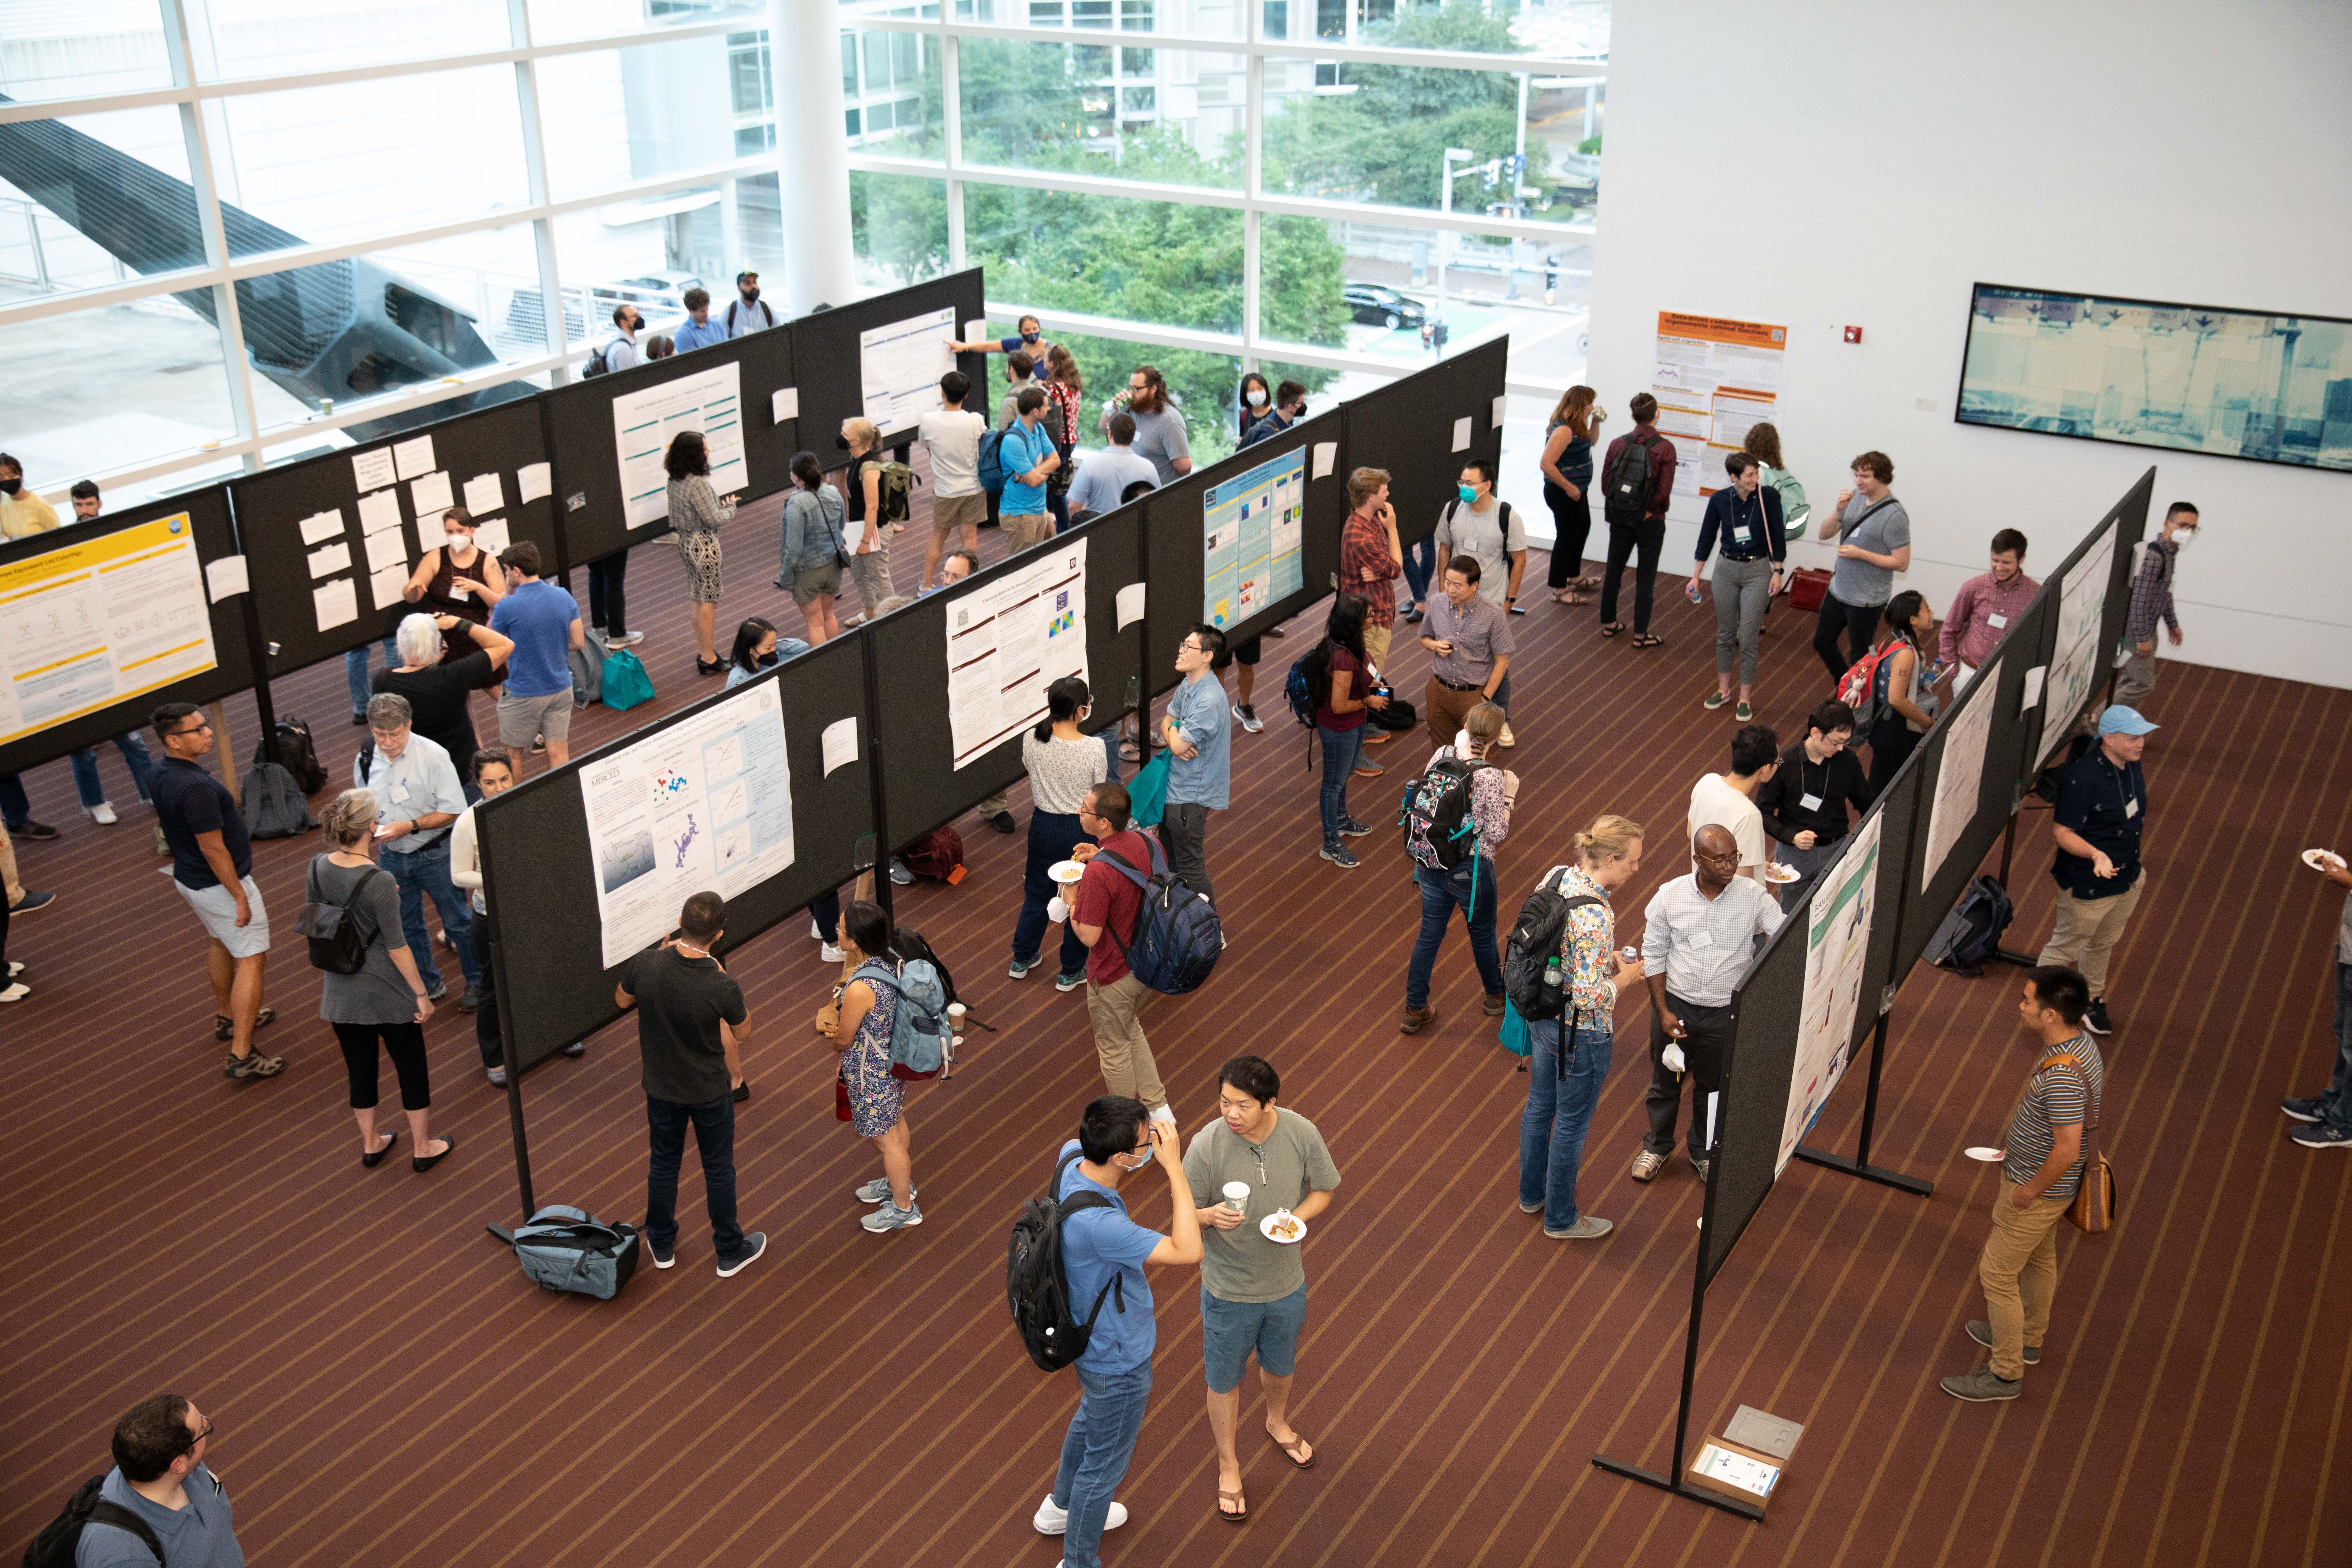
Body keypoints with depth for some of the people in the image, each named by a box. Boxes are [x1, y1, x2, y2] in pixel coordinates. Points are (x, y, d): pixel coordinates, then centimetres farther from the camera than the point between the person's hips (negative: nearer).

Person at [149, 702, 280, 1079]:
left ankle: (226, 1017, 49)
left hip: (188, 877, 10)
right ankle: (241, 1055, -5)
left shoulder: (160, 773, -2)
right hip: (220, 885, -10)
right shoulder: (196, 787, -32)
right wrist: (240, 897, -20)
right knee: (251, 960, -3)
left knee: (219, 942, 30)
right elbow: (213, 850, -28)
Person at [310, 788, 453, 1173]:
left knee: (360, 1068, 22)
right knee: (411, 1068, 14)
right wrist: (422, 994, -9)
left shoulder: (318, 868, -8)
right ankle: (422, 1148, 28)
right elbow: (397, 948, -20)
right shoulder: (380, 883, -26)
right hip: (388, 995, -5)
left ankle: (371, 1144, 38)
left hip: (341, 993, 5)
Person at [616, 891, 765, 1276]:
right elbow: (742, 1033, -10)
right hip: (710, 1091, -3)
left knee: (663, 1164, 23)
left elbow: (622, 1001, 1)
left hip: (661, 1086, 3)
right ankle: (730, 1252, 33)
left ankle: (662, 1245, 41)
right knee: (718, 1169, 17)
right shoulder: (723, 987, -31)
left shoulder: (646, 964, -24)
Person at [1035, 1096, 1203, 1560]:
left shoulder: (1071, 1159, -19)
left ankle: (1061, 1509, 60)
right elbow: (1188, 1253, -40)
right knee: (1105, 1462, 16)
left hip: (1091, 1335, 9)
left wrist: (1150, 1138, -8)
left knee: (1091, 1419, 35)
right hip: (1118, 1360, -9)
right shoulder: (1097, 1223, -44)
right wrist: (1173, 1165, -39)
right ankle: (1078, 1561, 39)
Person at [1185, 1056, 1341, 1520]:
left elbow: (1324, 1191, -3)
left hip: (1286, 1282, 3)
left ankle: (1278, 1423, 61)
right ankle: (1228, 1466, 43)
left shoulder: (1301, 1134, -19)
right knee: (1225, 1380, 17)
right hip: (1229, 1288, -3)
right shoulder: (1207, 1146, -27)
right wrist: (1211, 1217, -38)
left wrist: (1297, 1218, -23)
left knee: (1280, 1364, 29)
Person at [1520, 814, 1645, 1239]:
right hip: (1580, 1033, -8)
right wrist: (1623, 979, -13)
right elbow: (1588, 996, -32)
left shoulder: (1557, 877, -8)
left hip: (1542, 1014, 8)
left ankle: (1532, 1194, 46)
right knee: (1571, 1124, 12)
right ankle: (1561, 1218, 32)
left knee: (1540, 1105, 26)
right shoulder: (1596, 917, -33)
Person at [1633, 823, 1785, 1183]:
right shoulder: (1669, 896, -13)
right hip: (1674, 1005, 0)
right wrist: (1663, 1011, -7)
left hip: (1725, 1014, 0)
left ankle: (1704, 1151, 43)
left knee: (1713, 1087, 19)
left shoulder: (1753, 896, -15)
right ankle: (1657, 1146, 43)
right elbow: (1653, 955, -4)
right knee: (1665, 1081, 18)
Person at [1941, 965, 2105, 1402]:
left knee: (1997, 1272, 5)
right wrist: (2016, 1146, 16)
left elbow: (2067, 1151, -35)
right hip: (2041, 1179, 10)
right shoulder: (2076, 1043, -6)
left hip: (2036, 1190, -10)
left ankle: (2005, 1374, 20)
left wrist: (2029, 1191, -20)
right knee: (2040, 1258, 28)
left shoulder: (2062, 1075, -37)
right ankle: (2029, 1339, 50)